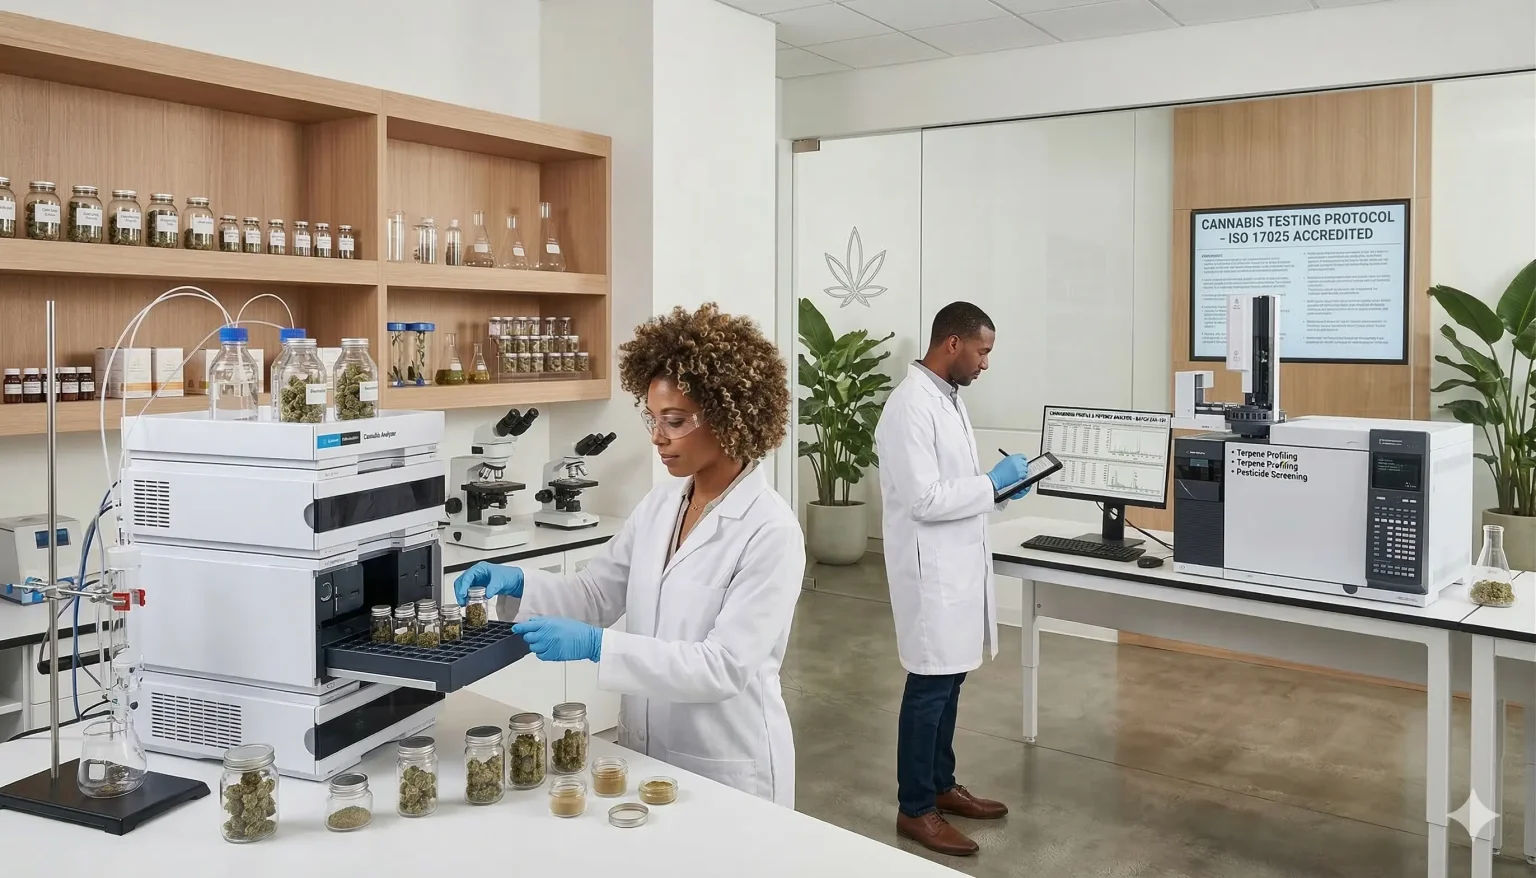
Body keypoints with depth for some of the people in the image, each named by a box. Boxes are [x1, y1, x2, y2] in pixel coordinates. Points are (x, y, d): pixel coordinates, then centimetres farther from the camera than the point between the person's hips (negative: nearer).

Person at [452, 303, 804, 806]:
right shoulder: (658, 506, 3)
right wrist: (517, 584, -10)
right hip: (645, 754, 7)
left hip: (727, 770, -6)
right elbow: (594, 595, 8)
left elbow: (724, 666, -25)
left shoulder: (771, 532, -20)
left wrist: (596, 645, -31)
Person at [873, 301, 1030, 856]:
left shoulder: (948, 397, 11)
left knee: (950, 680, 17)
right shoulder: (911, 406, -20)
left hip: (959, 563, 9)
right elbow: (925, 500, -24)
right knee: (929, 686, 0)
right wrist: (993, 483, -15)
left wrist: (996, 489, 4)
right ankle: (914, 809, 14)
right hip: (931, 569, -9)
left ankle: (941, 786, 31)